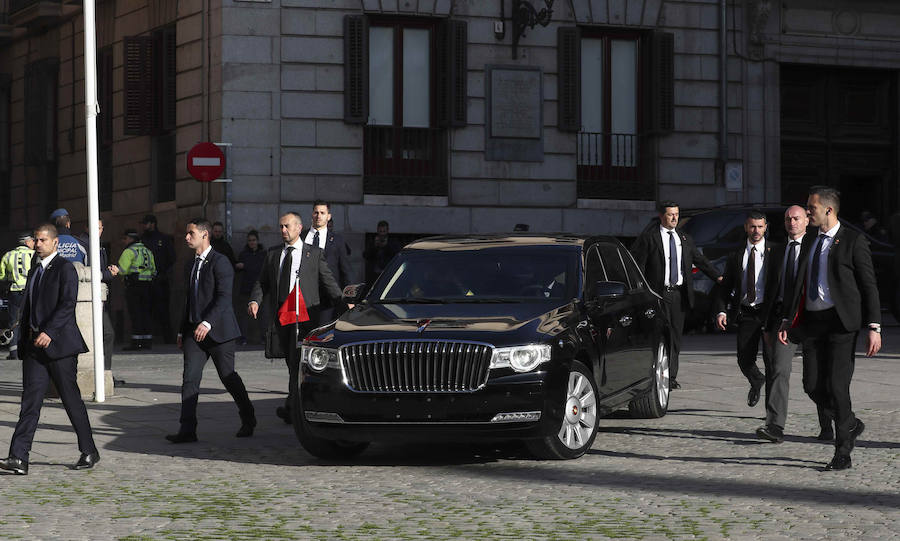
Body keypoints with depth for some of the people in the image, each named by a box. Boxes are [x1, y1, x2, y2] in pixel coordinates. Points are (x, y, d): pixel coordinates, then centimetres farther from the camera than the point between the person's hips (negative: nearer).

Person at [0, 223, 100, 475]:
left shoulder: (65, 268, -6)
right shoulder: (35, 270, 18)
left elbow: (68, 304, -17)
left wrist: (49, 332, -26)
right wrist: (25, 338, 16)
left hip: (59, 342, -7)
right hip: (34, 344, 7)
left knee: (71, 398, 1)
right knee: (30, 400, -3)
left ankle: (89, 452, 15)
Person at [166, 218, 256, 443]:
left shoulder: (220, 262, -9)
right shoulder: (190, 265, 17)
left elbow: (224, 297, -18)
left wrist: (207, 323, -28)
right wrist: (182, 331, 21)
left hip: (218, 330, -7)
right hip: (195, 331, 7)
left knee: (228, 376, 3)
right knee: (190, 378, -5)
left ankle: (248, 419, 23)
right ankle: (187, 429, -9)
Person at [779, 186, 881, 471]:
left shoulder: (853, 241, -2)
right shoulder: (808, 243, 17)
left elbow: (869, 285, -4)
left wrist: (874, 327, -11)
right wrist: (788, 320, 13)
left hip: (841, 320, -6)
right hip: (812, 320, 6)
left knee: (836, 385, -9)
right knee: (813, 385, 1)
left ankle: (842, 453, 0)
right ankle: (850, 425, 26)